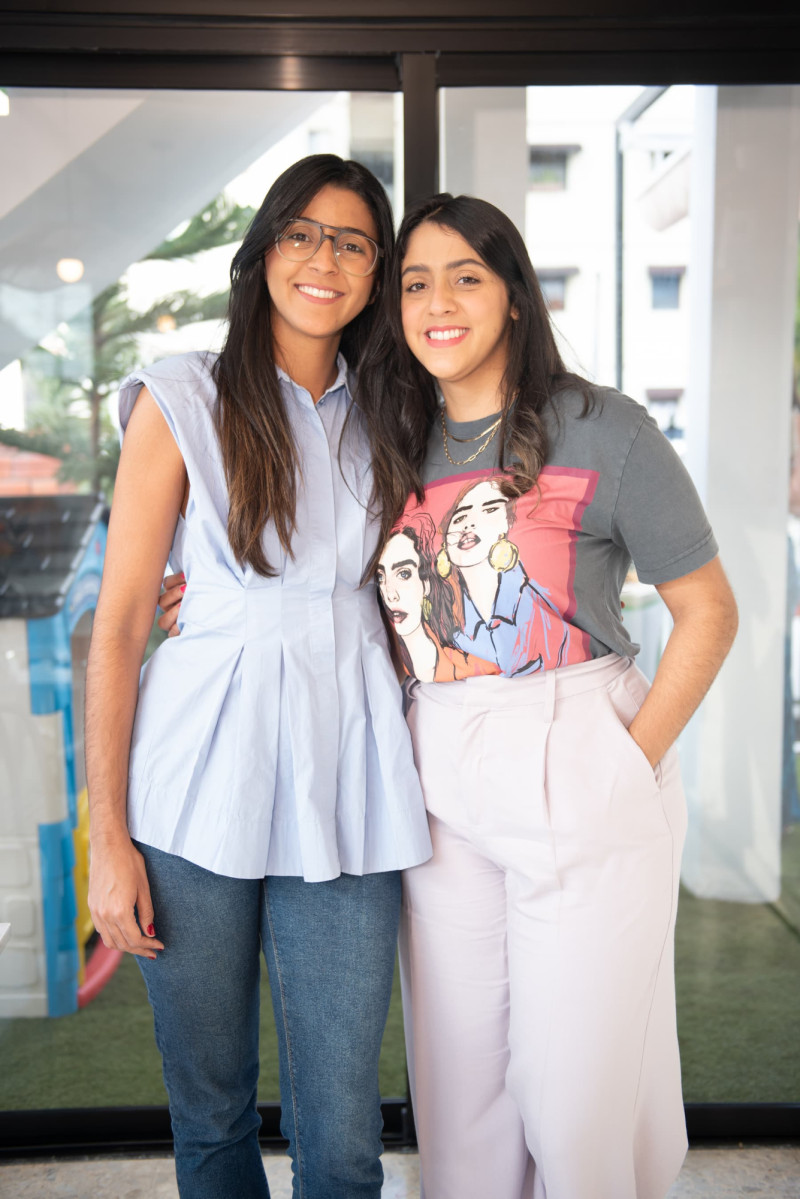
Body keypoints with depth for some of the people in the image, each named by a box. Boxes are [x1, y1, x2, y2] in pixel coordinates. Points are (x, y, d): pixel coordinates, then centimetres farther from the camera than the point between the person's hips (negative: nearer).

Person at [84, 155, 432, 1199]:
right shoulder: (183, 401, 0)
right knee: (209, 1107, 13)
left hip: (345, 791, 3)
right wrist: (109, 837, -5)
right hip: (202, 789, -2)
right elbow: (119, 623, -2)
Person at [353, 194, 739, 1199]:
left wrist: (632, 761, -11)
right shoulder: (397, 448, 9)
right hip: (436, 784, 4)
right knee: (457, 1071, 14)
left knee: (578, 1079, 7)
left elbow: (708, 612, -3)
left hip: (581, 775, -4)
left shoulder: (601, 430, -5)